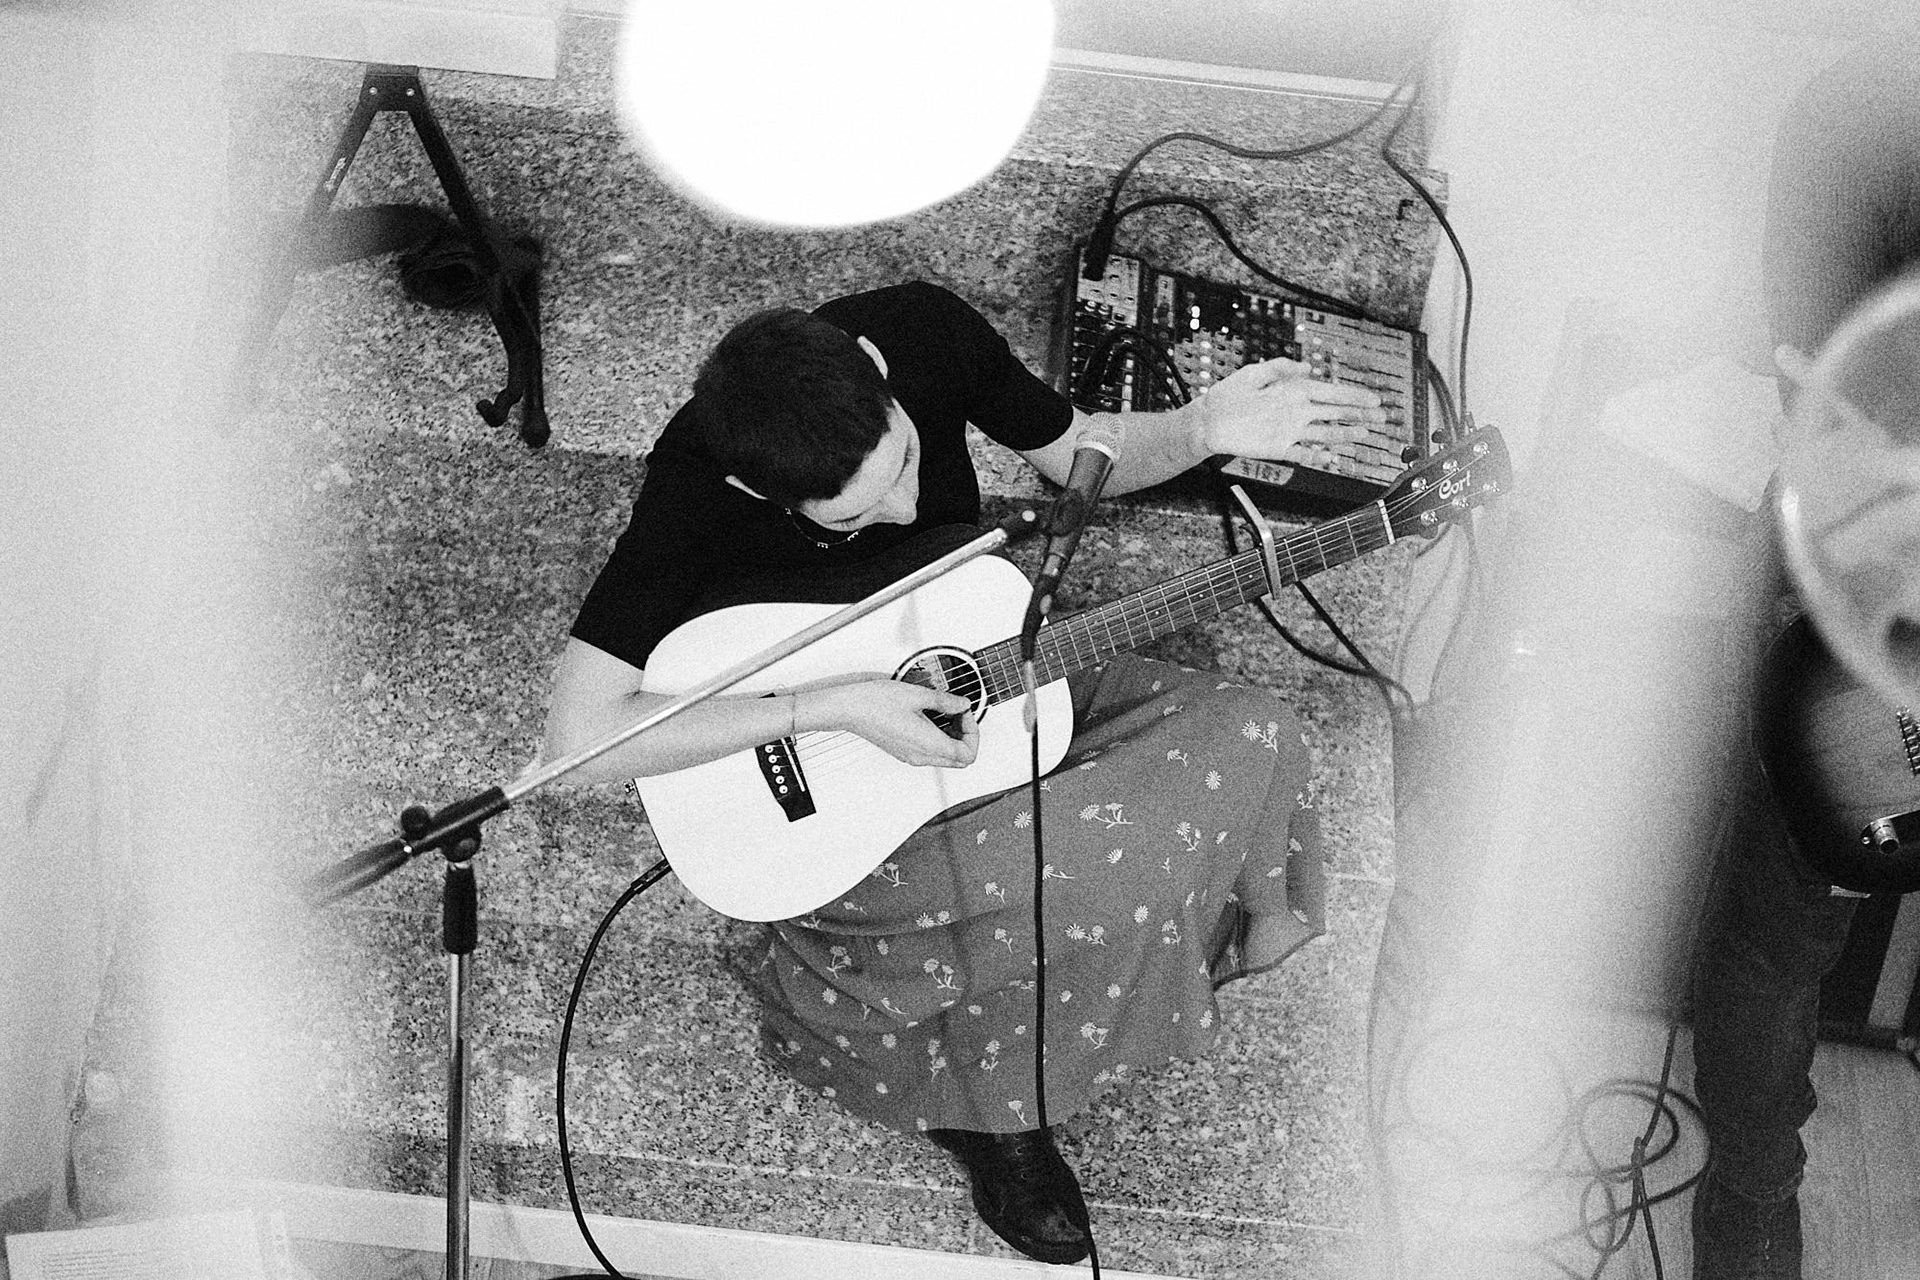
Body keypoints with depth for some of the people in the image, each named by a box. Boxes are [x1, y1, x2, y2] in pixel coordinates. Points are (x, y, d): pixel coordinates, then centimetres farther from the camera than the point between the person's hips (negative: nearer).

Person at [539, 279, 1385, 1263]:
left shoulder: (922, 331, -17)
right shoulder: (700, 485, -31)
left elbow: (1077, 455, 1)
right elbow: (577, 736, -35)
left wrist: (1206, 430, -19)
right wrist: (836, 708, -36)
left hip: (978, 677, 6)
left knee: (1250, 742, -11)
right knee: (1114, 865, -27)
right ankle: (973, 1101, 1)